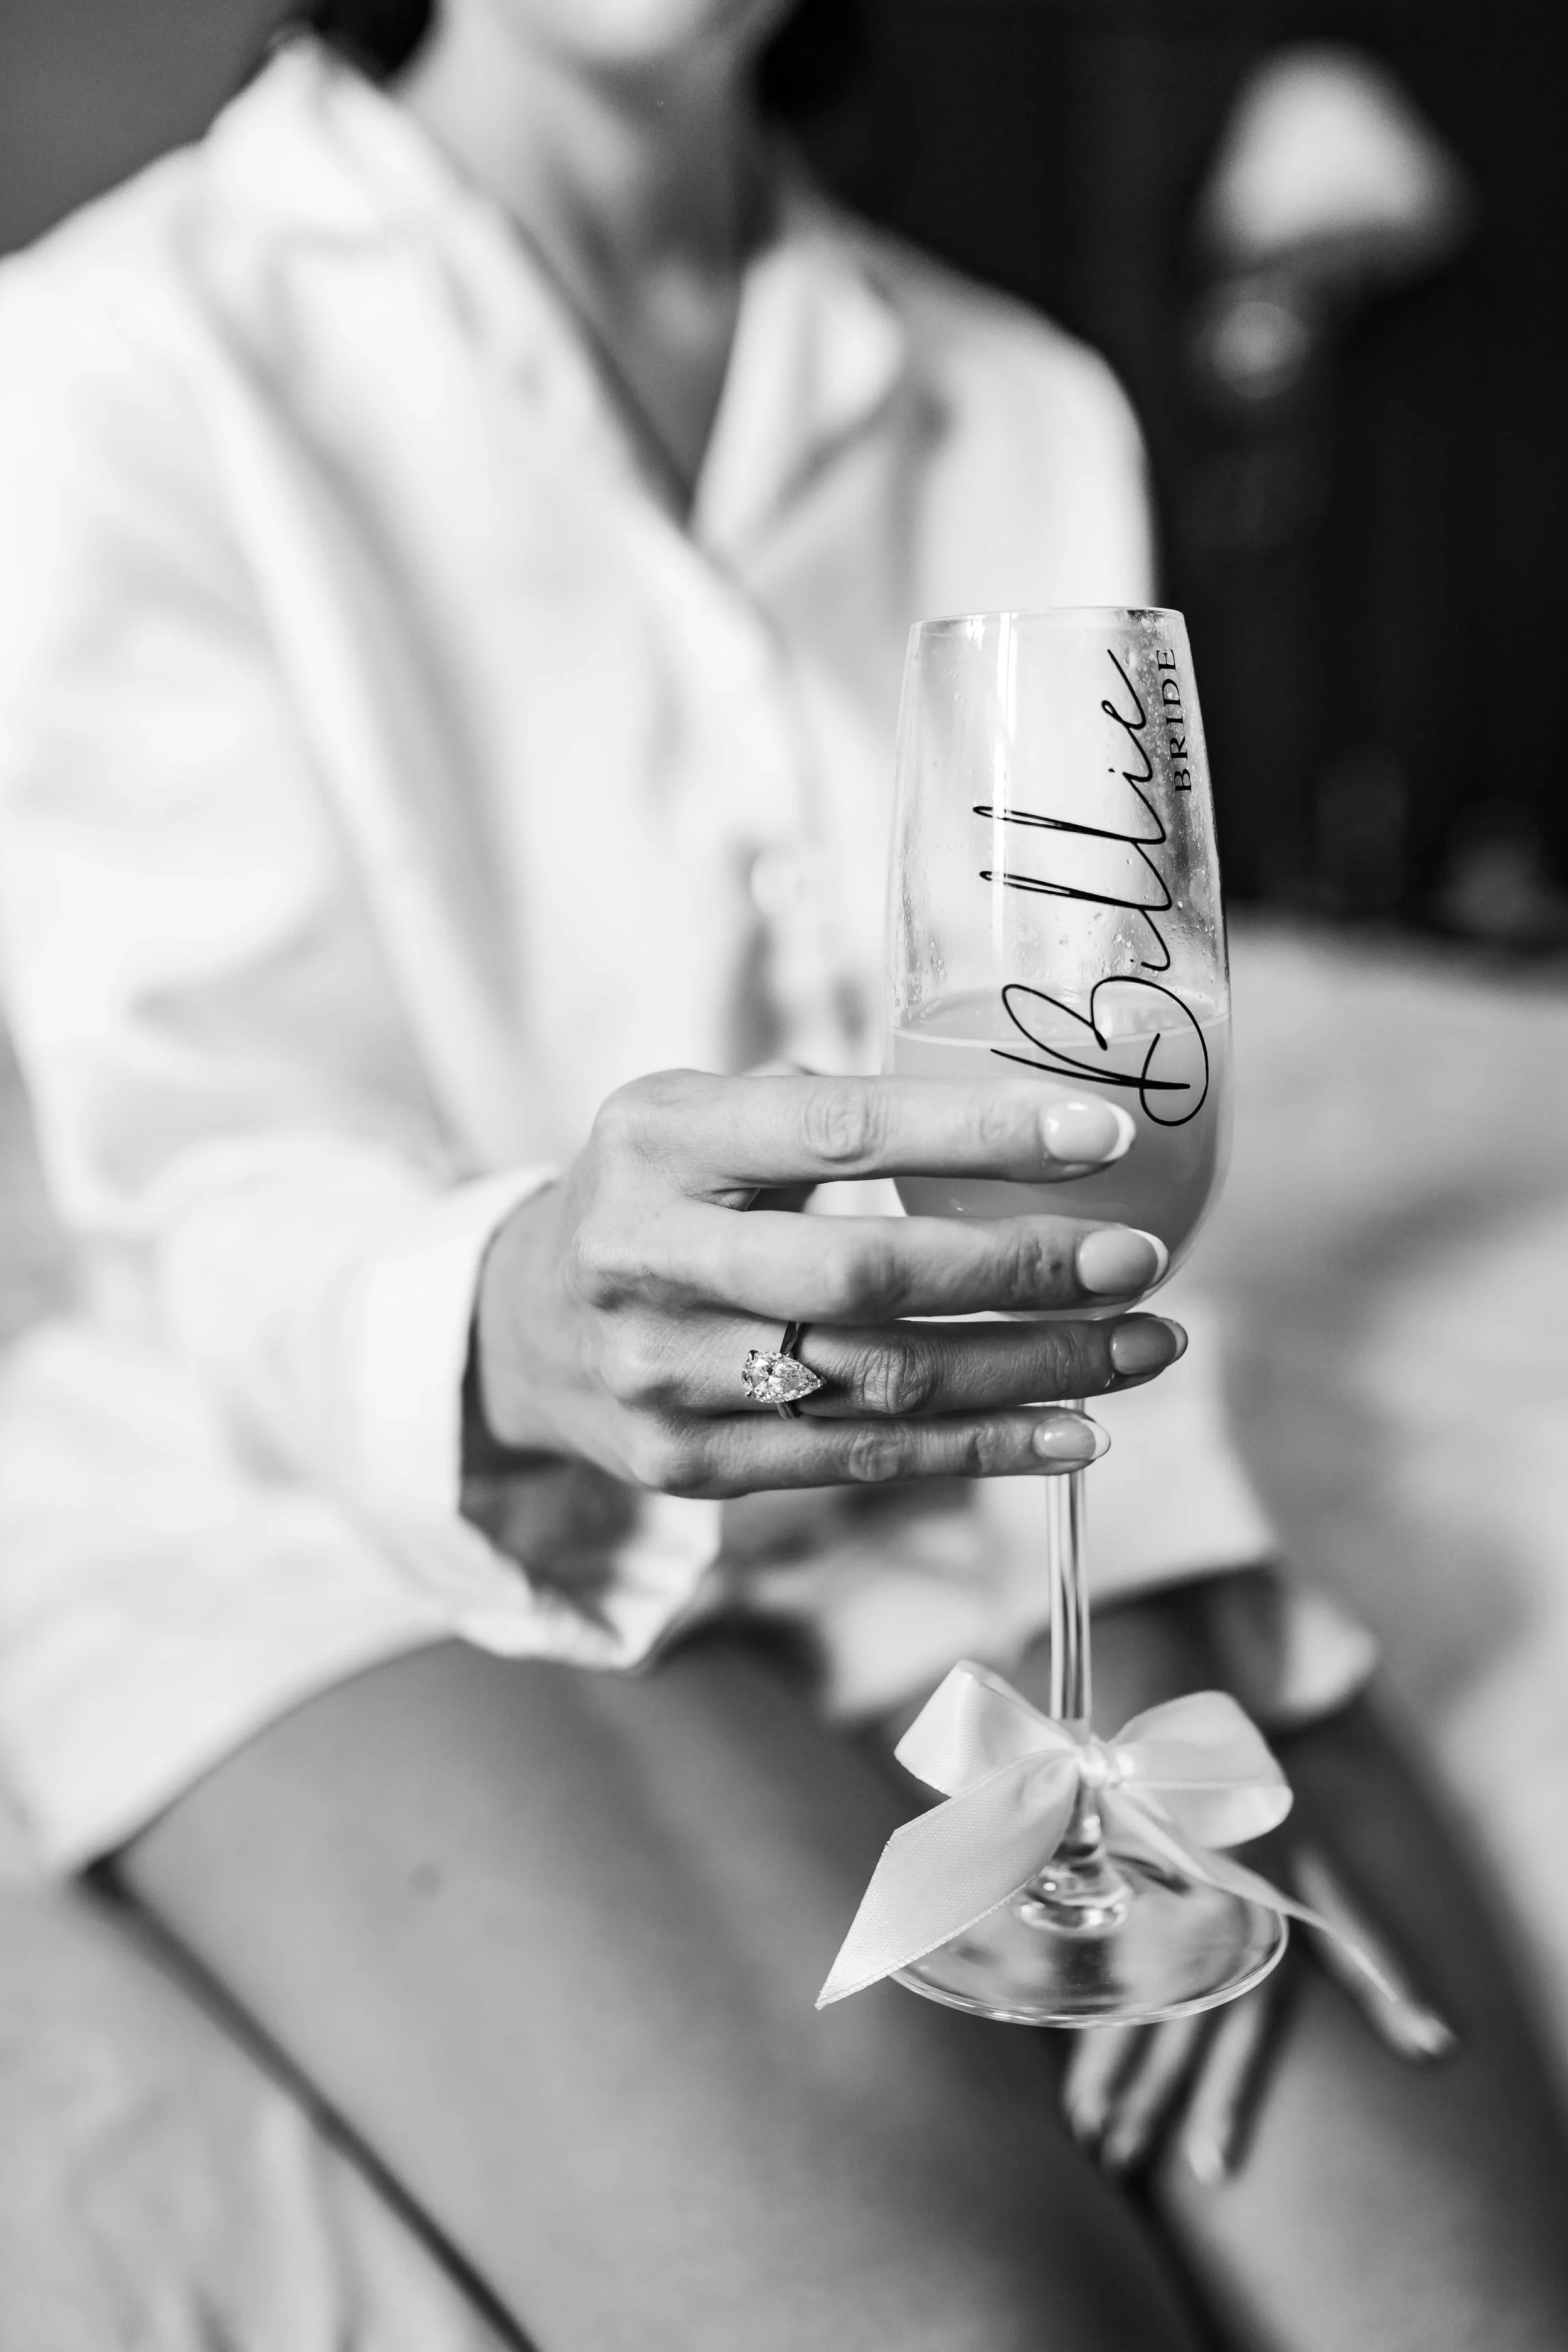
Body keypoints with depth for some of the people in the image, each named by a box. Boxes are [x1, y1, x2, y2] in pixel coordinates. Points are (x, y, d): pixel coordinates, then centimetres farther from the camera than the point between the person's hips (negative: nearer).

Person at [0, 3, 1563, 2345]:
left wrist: (1164, 1670, -7)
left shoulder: (1030, 411, 11)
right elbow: (215, 1195, -12)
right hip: (350, 1530, -3)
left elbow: (1076, 1118, 8)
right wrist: (509, 1331, -36)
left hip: (962, 1511, 4)